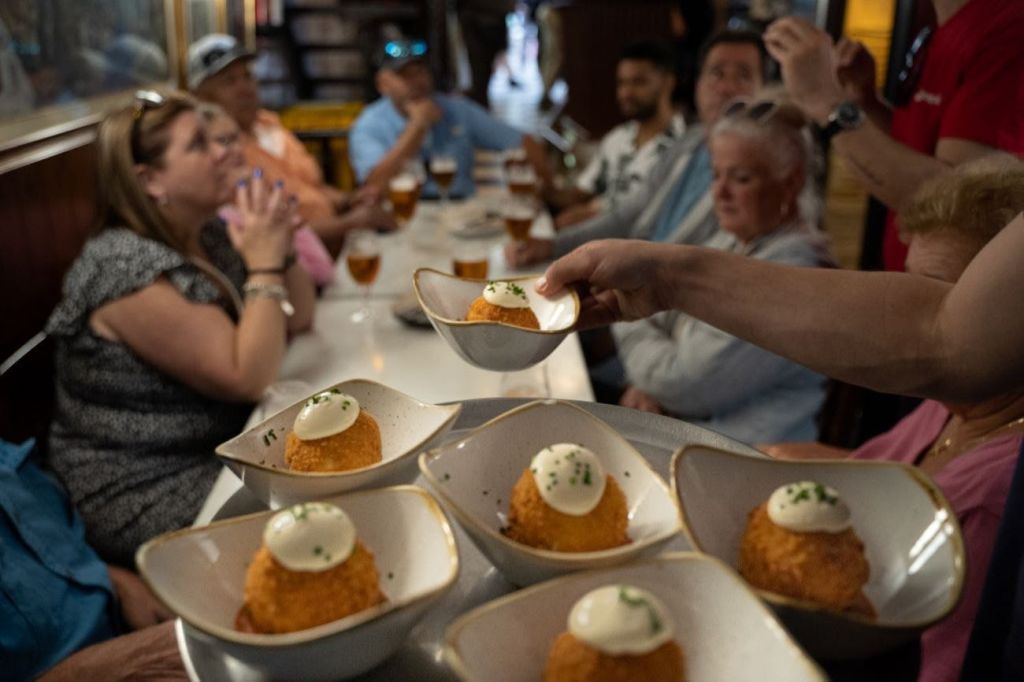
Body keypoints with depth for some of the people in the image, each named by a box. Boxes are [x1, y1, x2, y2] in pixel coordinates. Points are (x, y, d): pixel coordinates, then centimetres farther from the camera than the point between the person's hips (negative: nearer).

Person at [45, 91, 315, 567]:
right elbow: (248, 378, -26)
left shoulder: (209, 236, 3)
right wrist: (265, 263, -21)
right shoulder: (127, 266, -22)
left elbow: (298, 319, 6)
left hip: (224, 449, 8)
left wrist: (279, 246, -10)